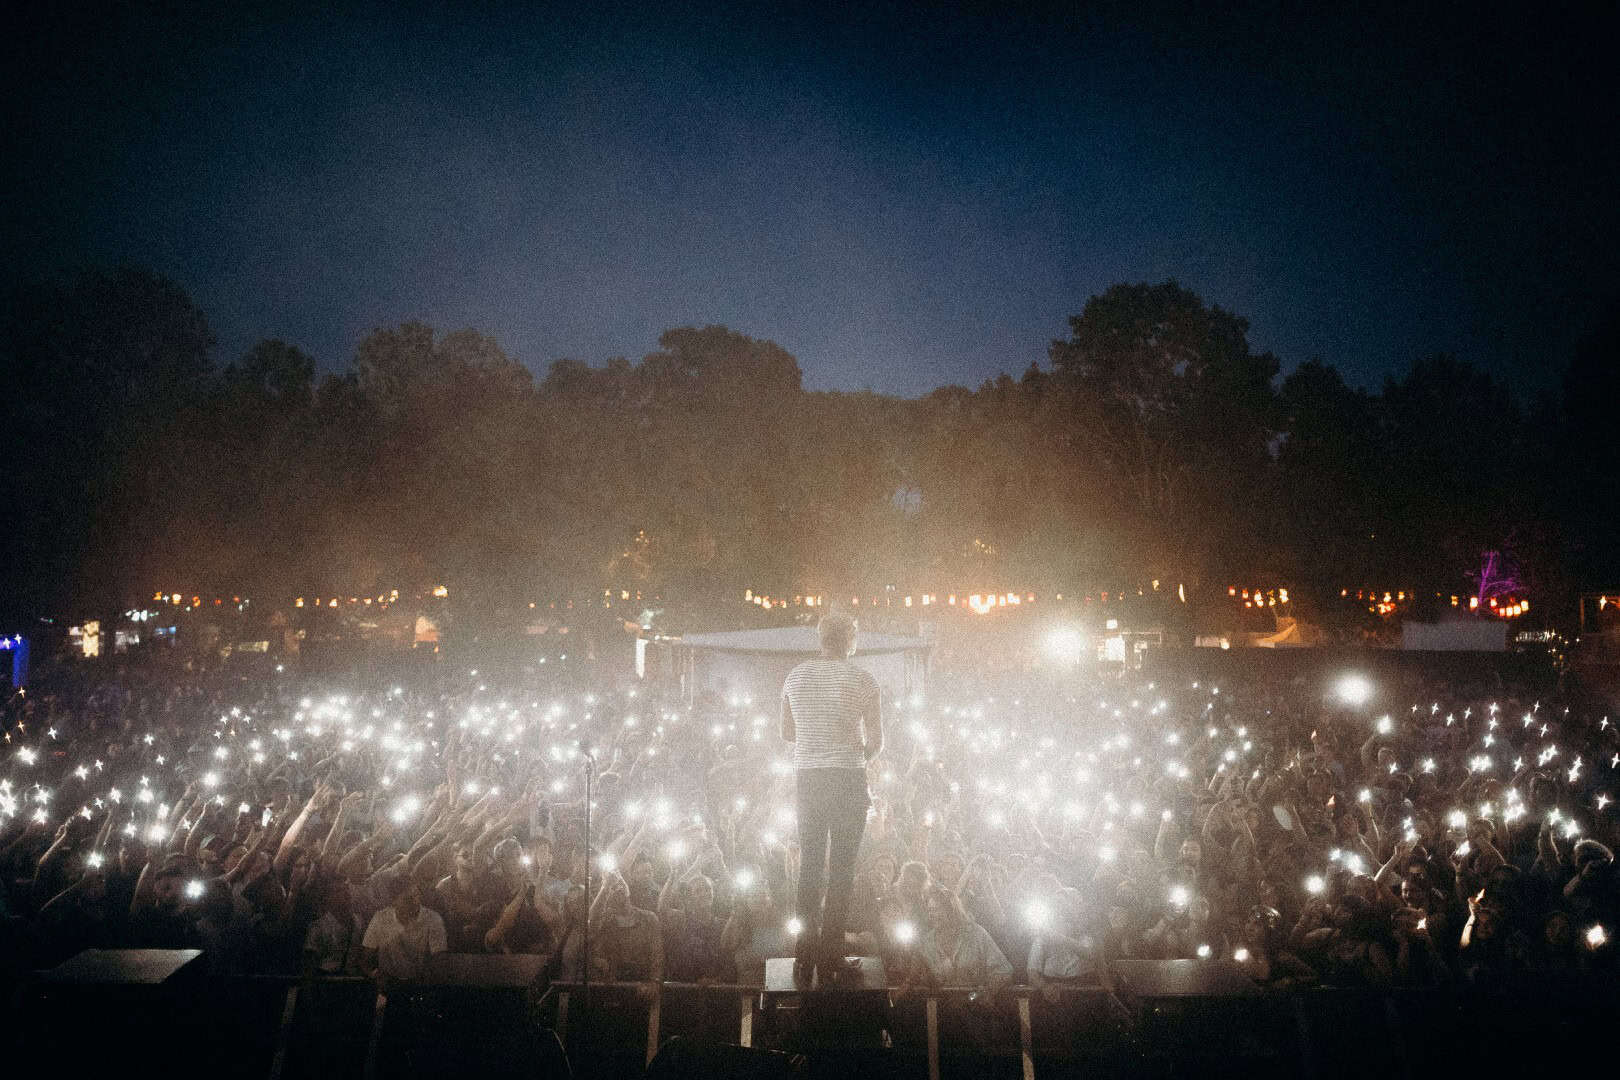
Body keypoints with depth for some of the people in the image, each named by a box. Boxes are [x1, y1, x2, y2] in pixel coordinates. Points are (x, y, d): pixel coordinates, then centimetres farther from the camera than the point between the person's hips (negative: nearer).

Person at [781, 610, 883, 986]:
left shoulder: (795, 676, 5)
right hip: (847, 778, -4)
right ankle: (830, 955, 4)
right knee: (841, 868, 3)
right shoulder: (862, 680, -7)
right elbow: (876, 741, -5)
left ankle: (805, 956, 12)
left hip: (806, 777, 4)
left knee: (809, 866, 10)